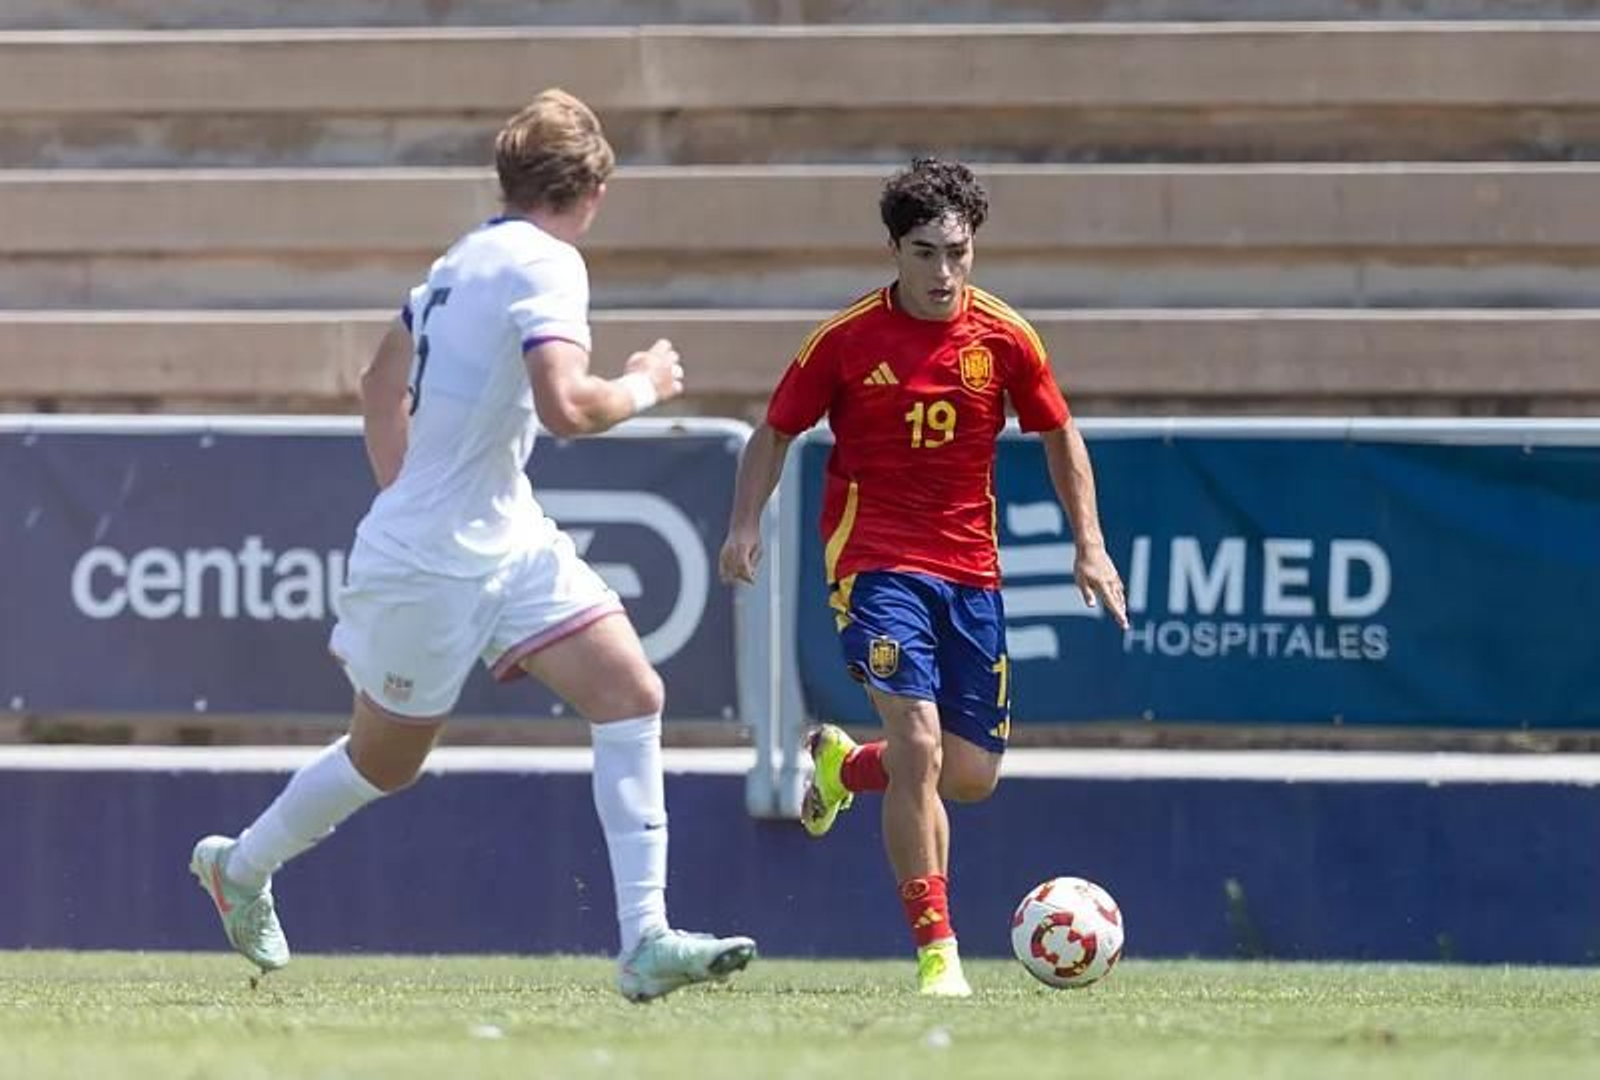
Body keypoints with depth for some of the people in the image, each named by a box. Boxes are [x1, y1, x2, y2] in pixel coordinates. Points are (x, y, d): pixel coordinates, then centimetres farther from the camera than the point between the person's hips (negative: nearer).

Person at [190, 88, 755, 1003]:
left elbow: (383, 381, 21)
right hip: (433, 566, -9)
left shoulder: (468, 257, 9)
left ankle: (646, 940, -11)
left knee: (632, 693, -7)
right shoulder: (547, 265, -18)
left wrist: (405, 495, 27)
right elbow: (563, 406, -31)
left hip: (509, 541, 9)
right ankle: (239, 866, 36)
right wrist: (642, 388, -12)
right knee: (387, 759, 10)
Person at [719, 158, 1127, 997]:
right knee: (920, 744, -21)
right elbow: (776, 432, 4)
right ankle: (937, 952, -14)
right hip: (875, 559, -4)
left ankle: (844, 766, 38)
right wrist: (746, 524, -10)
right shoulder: (847, 340, -7)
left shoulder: (1004, 339, -1)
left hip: (969, 568, 4)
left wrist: (1090, 543, 5)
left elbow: (1059, 435, 12)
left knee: (972, 775, 5)